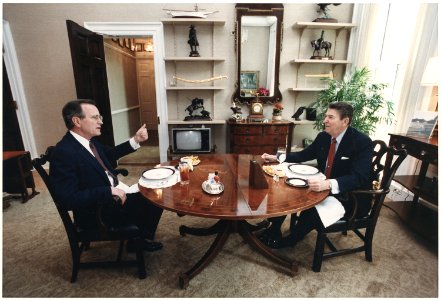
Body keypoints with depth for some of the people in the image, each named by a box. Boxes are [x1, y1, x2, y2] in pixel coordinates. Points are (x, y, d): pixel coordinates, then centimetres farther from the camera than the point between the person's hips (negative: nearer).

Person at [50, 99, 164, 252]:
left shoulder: (89, 141, 1)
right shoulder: (64, 153, -24)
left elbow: (110, 154, 19)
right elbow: (69, 199, -28)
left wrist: (135, 140, 7)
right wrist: (110, 191, -28)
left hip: (114, 194, 9)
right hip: (96, 212, -8)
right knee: (153, 201, -10)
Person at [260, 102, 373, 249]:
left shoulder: (363, 142, -19)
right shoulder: (323, 136, 0)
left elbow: (359, 177, -29)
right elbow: (304, 155, 10)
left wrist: (329, 184, -47)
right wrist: (276, 157, -1)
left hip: (348, 196, -6)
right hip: (323, 187, 7)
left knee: (311, 211, -29)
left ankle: (288, 241, 0)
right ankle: (273, 230, 6)